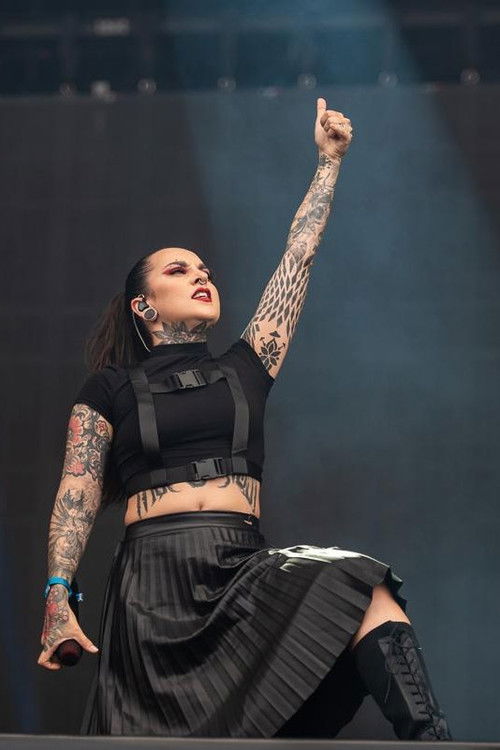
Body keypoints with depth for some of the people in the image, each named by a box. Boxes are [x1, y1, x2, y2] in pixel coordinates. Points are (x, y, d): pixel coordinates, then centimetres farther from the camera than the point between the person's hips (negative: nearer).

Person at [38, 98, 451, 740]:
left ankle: (427, 739, -40)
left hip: (246, 565, 2)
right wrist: (57, 598, -7)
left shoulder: (244, 369, 20)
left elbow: (297, 259, 23)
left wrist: (329, 160, 25)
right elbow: (77, 495, 6)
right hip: (154, 579, -1)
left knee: (362, 588, -28)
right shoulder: (110, 389, 13)